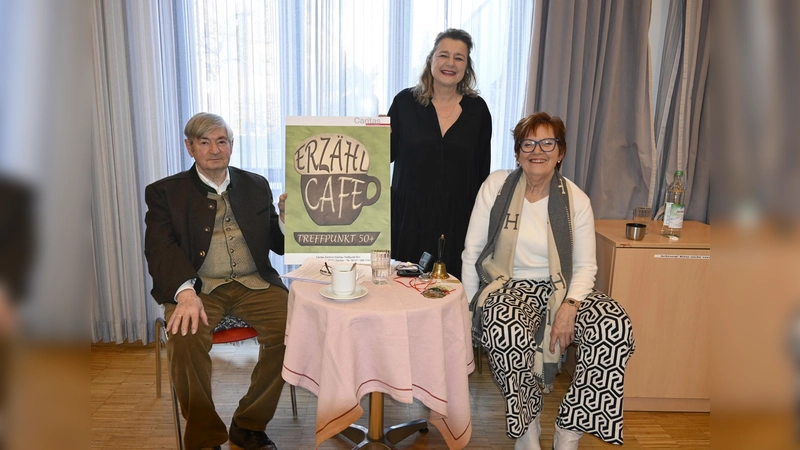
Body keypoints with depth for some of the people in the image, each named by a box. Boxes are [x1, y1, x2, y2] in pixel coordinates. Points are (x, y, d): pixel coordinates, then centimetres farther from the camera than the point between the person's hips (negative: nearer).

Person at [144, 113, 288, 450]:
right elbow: (160, 248, -7)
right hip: (198, 286, -2)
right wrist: (185, 291, -26)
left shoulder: (256, 186, 16)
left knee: (291, 327, -24)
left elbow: (279, 245, 16)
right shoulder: (165, 192, 8)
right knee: (186, 339, -31)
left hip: (254, 283, 2)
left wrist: (286, 218, -8)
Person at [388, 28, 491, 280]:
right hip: (409, 215, 0)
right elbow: (386, 154, 6)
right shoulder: (405, 101, 0)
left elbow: (482, 170, 6)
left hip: (458, 219, 1)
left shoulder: (477, 109, 2)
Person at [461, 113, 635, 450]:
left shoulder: (576, 200, 2)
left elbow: (585, 266, 4)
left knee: (616, 327, -26)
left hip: (559, 289, 3)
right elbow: (471, 253, 0)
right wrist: (470, 308, -6)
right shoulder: (496, 185, -1)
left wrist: (570, 306, -15)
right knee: (508, 331, -37)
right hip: (508, 287, -2)